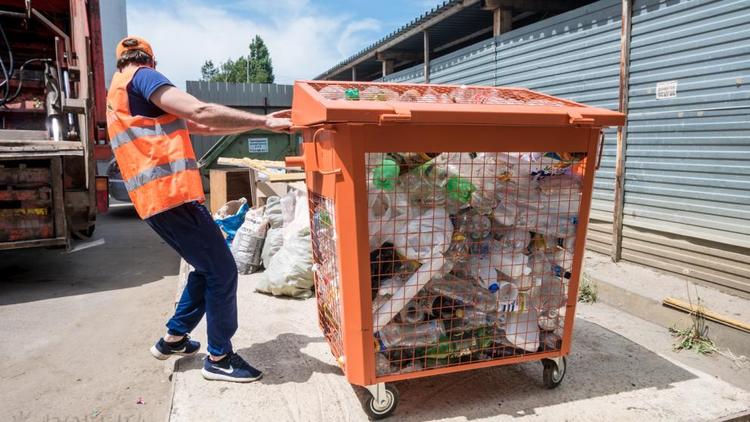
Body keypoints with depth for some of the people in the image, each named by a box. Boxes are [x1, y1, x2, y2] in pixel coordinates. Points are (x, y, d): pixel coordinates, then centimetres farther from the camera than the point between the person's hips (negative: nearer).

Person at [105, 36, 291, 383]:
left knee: (207, 268, 19)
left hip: (159, 198, 10)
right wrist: (263, 122, -17)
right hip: (171, 194, -10)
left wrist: (258, 123, 15)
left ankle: (174, 338, 31)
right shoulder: (141, 77, -1)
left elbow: (197, 127, 22)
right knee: (223, 272, -4)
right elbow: (200, 112, -19)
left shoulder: (121, 90, 28)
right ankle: (219, 359, 7)